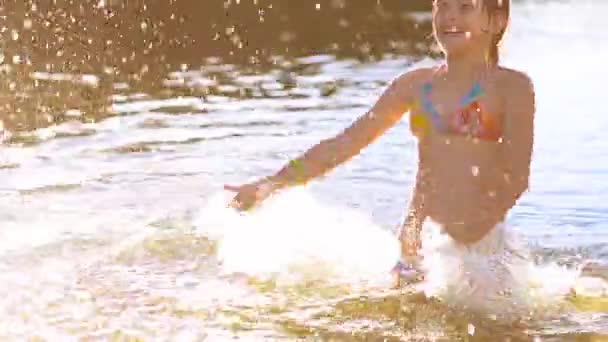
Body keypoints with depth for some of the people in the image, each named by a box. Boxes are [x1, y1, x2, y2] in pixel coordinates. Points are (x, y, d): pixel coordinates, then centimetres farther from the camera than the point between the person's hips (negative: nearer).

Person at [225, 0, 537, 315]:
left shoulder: (512, 86, -1)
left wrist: (477, 227, -26)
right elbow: (345, 144, 16)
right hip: (423, 241, 5)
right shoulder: (414, 85, 14)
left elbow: (516, 177, -10)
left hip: (483, 245, -5)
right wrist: (271, 185, 12)